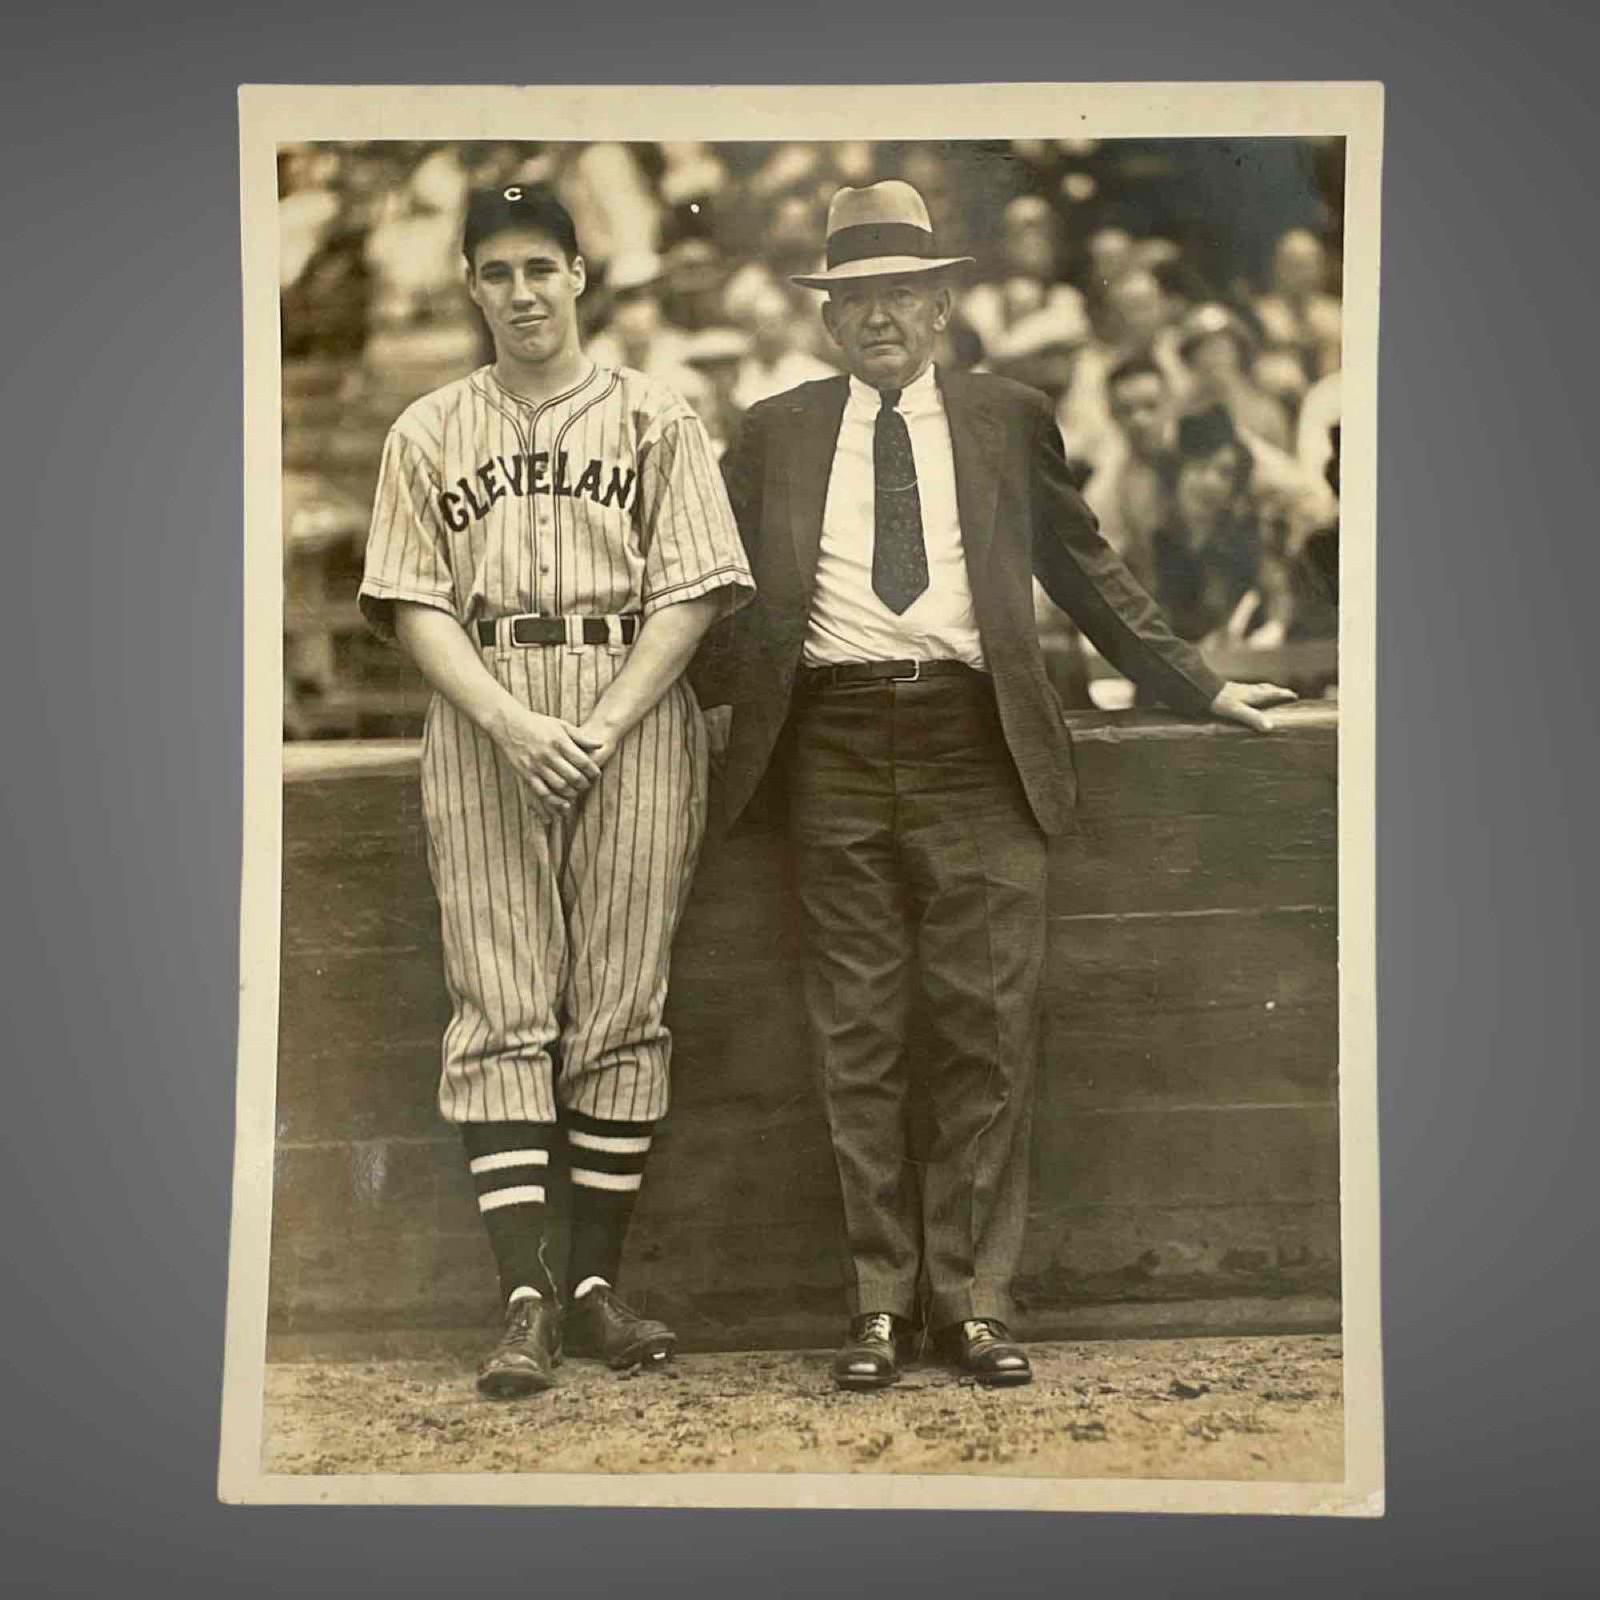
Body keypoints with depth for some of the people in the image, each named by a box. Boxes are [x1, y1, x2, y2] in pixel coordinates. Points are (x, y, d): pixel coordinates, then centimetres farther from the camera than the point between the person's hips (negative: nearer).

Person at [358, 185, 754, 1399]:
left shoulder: (654, 419, 7)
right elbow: (414, 604, 5)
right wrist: (513, 725, -11)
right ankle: (527, 1301, -4)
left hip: (637, 719, -1)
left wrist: (602, 729, -11)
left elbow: (693, 595, 1)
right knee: (501, 1012, -5)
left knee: (622, 1008, 0)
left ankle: (597, 1286, 7)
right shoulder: (430, 432, 11)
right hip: (483, 729, 1)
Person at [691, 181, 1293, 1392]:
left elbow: (1086, 568, 18)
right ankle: (881, 1300, 10)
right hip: (834, 744, 0)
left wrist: (1200, 688, 16)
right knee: (859, 1039, 3)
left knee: (988, 1028, -2)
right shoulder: (775, 435, 13)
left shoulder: (1005, 420, 13)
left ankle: (975, 1296, 7)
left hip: (976, 745, 0)